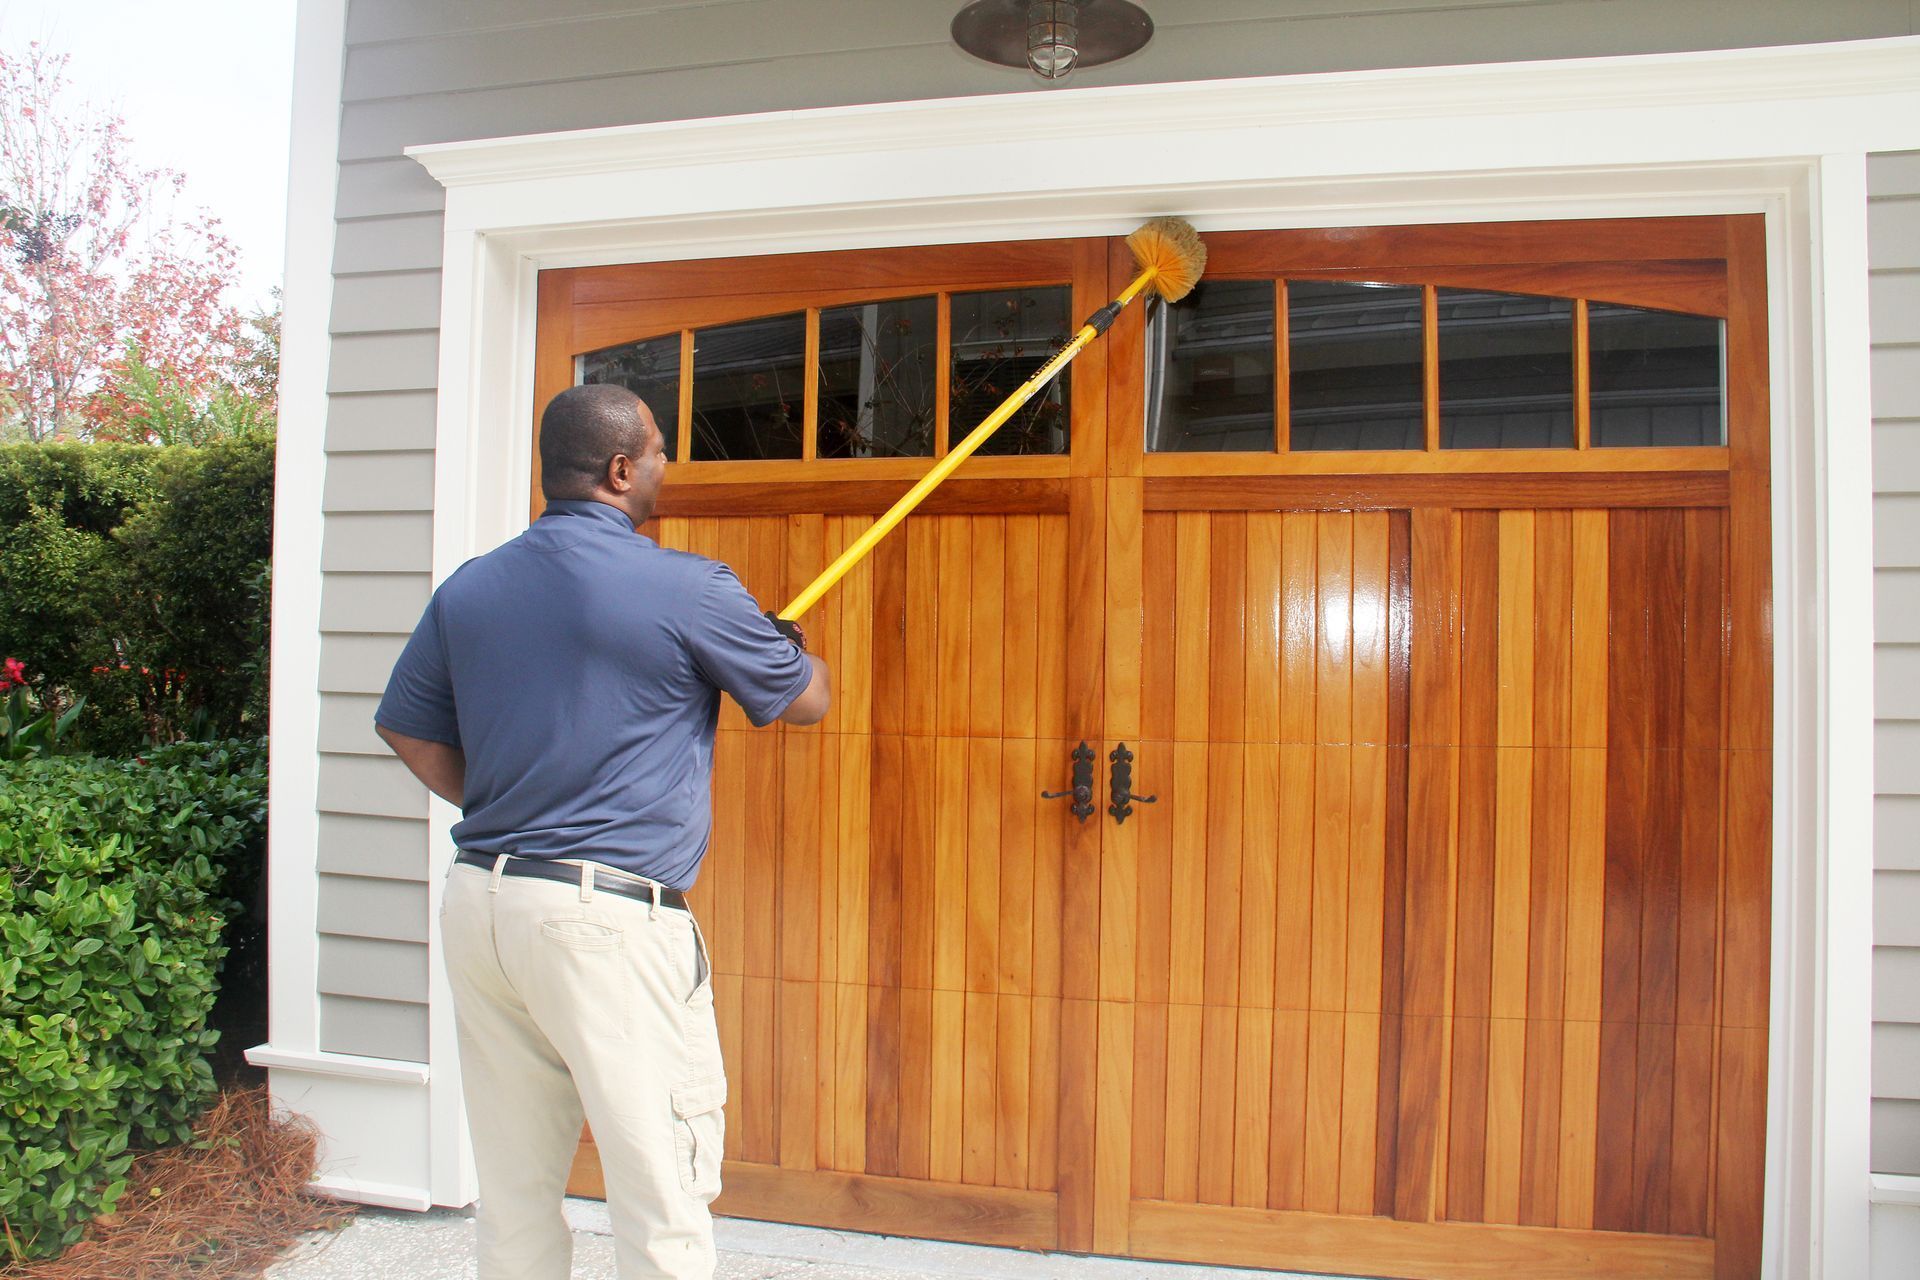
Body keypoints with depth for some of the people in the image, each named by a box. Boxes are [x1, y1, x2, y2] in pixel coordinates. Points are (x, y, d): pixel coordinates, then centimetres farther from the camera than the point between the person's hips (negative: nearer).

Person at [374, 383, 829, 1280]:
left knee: (513, 1194, 18)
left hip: (478, 901, 7)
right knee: (663, 1201, 4)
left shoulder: (468, 589, 8)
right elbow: (807, 701, 4)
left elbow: (407, 730, 18)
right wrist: (790, 644, 26)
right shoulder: (690, 591, -9)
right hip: (608, 914, -7)